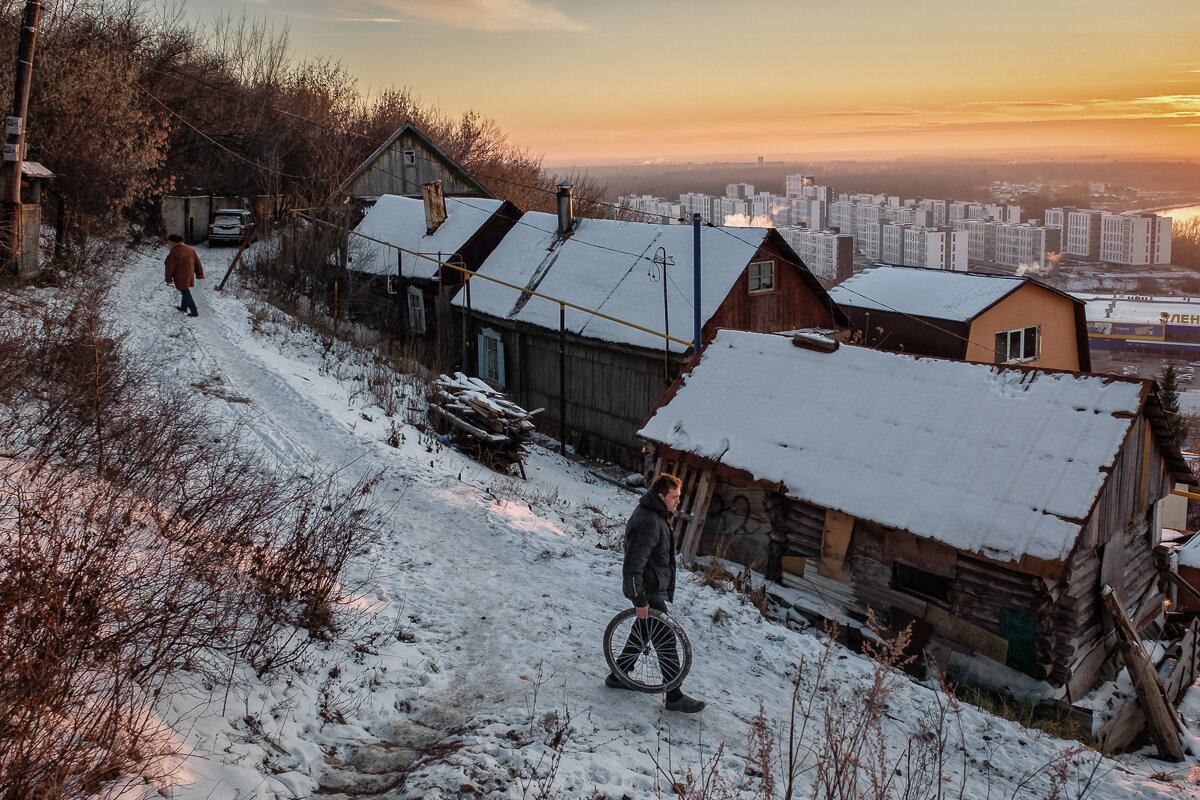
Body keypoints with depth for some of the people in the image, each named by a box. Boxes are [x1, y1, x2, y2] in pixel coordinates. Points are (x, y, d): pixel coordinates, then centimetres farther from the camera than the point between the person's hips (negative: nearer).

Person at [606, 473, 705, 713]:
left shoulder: (656, 515, 7)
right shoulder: (648, 523, -27)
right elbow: (633, 566, -28)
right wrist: (640, 600, -24)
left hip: (654, 588, 10)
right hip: (648, 592, -10)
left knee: (642, 631, 21)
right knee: (666, 641, -4)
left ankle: (618, 677, 34)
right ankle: (675, 697, 3)